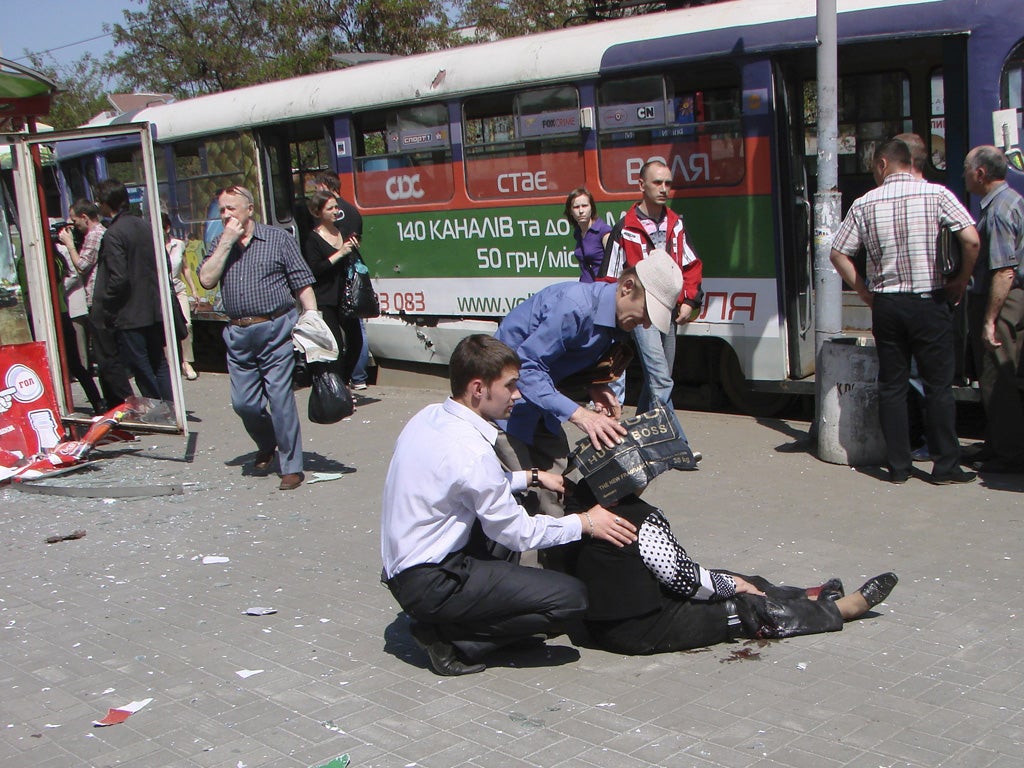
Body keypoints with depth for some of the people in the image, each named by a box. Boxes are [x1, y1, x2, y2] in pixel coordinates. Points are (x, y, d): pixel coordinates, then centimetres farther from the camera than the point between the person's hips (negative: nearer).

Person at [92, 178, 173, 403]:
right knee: (159, 364, 15)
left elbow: (118, 279, -21)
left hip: (129, 315, -8)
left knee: (142, 371, 0)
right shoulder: (144, 226, 7)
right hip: (154, 311, 8)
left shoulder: (113, 234, -15)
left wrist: (105, 308, -9)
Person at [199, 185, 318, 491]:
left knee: (280, 397, -6)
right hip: (238, 334, 4)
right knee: (243, 402, 7)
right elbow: (207, 280, -3)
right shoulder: (220, 245, 13)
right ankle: (267, 445, 35)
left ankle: (292, 466, 4)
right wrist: (227, 242, -6)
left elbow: (303, 285, 0)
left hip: (275, 330, -4)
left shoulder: (279, 239, 2)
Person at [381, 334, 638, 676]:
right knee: (571, 597, -12)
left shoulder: (429, 416, 3)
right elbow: (517, 533, -13)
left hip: (400, 568, 9)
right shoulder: (470, 450, -24)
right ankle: (450, 638, -5)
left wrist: (531, 477, 21)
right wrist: (585, 523, -1)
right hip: (430, 587, -9)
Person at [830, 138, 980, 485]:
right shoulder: (936, 194, -5)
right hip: (929, 302, -2)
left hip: (886, 304, 2)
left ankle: (898, 465, 12)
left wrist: (866, 293, 11)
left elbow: (838, 254, 4)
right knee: (938, 384, 5)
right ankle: (946, 465, 9)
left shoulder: (864, 204, 2)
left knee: (891, 385, 9)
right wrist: (961, 281, 0)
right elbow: (971, 239, -15)